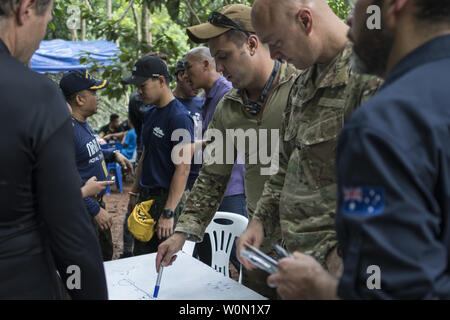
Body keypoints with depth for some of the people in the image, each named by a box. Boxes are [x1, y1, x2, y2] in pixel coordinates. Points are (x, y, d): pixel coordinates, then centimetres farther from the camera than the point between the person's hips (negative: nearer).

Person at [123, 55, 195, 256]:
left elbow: (183, 168, -21)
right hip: (146, 196, 9)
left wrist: (168, 213, -24)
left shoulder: (179, 117, -16)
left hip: (167, 199, -9)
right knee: (140, 260, 15)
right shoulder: (151, 114, 12)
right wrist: (134, 193, 18)